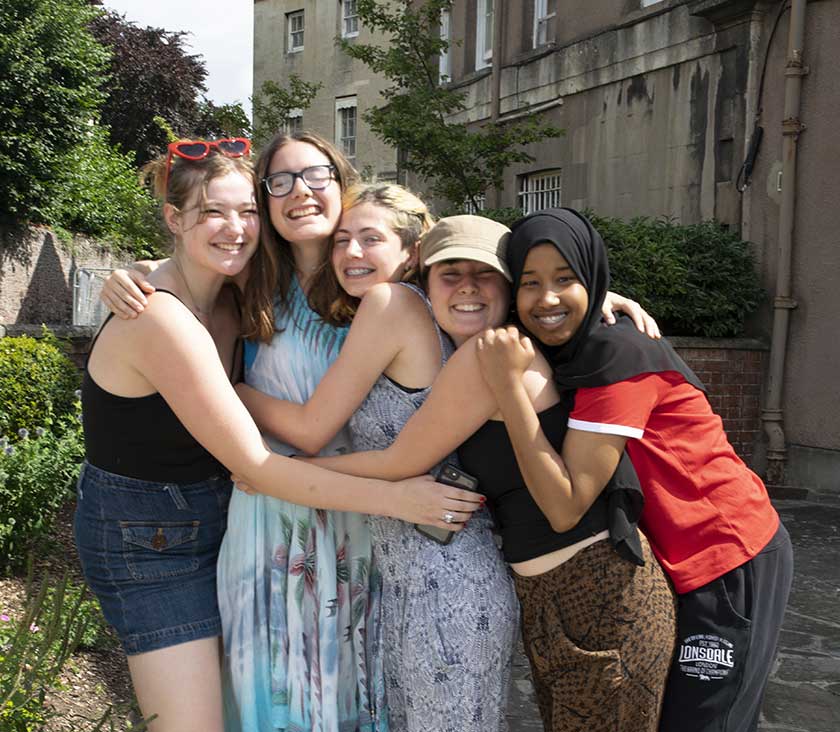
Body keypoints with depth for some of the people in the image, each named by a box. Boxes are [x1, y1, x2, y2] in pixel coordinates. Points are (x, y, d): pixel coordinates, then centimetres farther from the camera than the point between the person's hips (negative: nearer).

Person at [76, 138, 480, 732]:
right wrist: (393, 497, -27)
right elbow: (255, 465, -27)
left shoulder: (230, 300, -1)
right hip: (145, 542, -8)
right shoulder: (163, 320, -27)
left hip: (211, 514, 8)